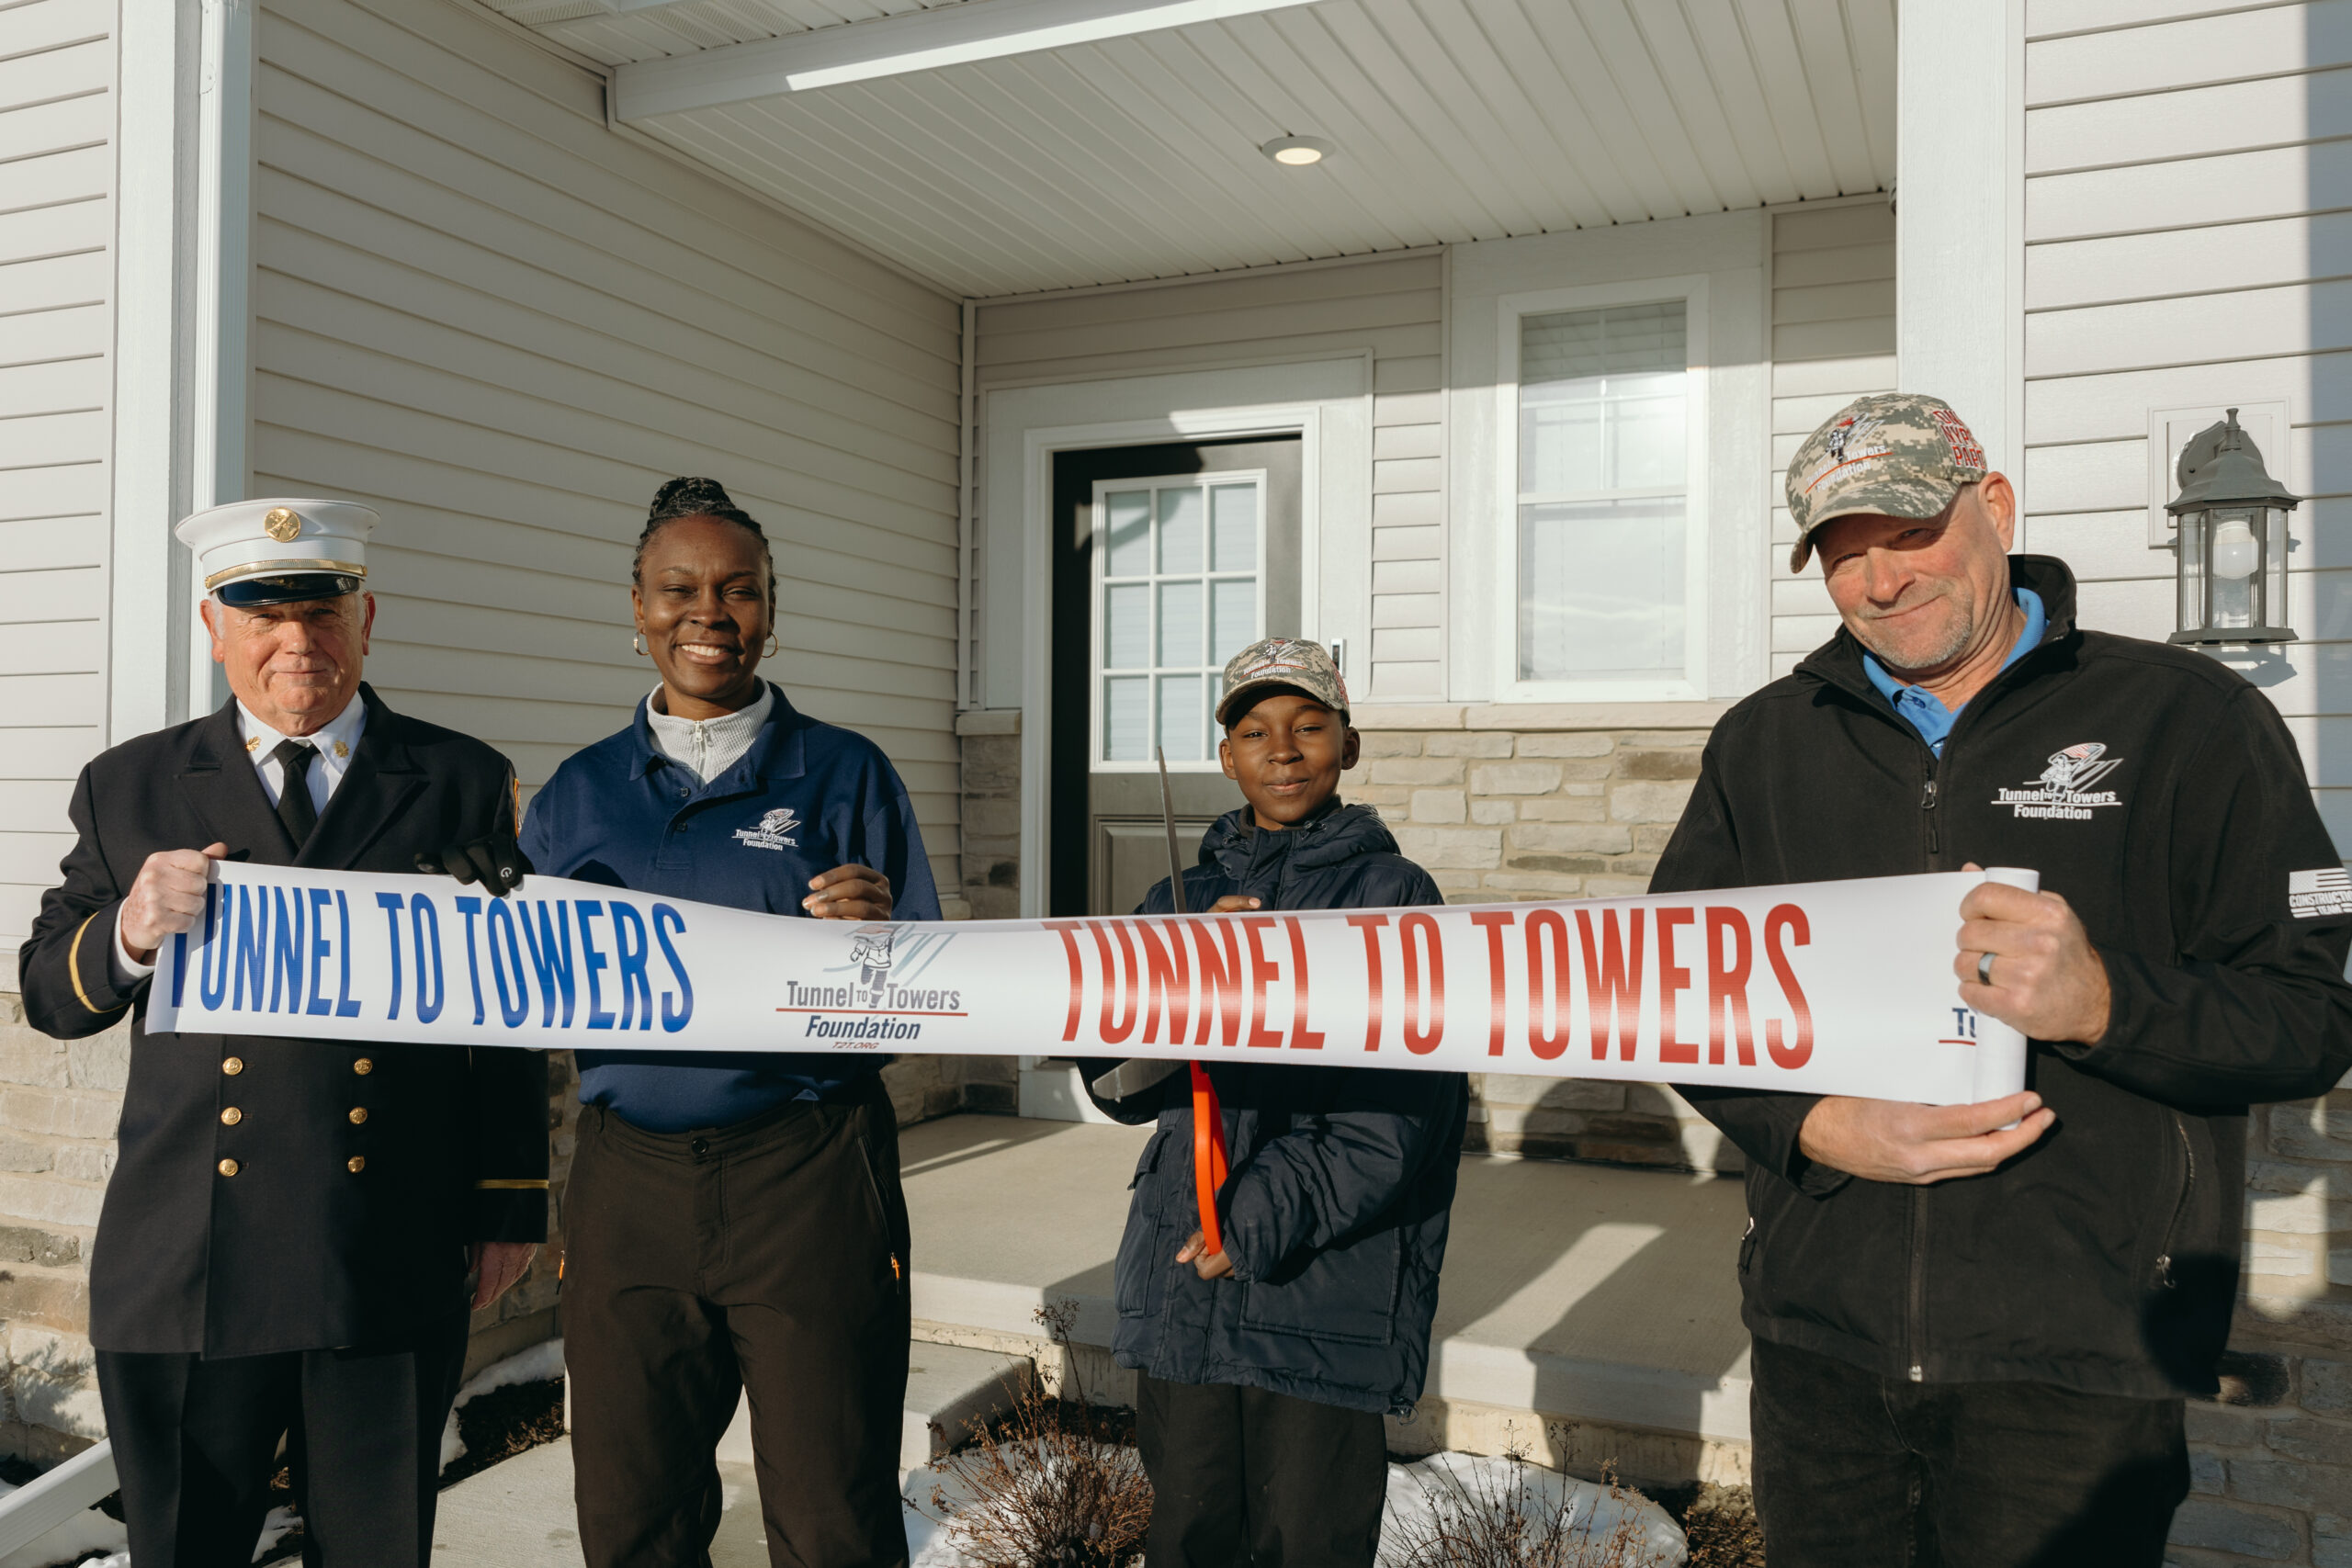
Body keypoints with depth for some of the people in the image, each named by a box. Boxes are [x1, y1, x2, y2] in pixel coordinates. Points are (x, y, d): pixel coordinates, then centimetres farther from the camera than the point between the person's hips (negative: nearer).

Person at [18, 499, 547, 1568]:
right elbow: (48, 996, 9)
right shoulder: (128, 788, 8)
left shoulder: (464, 784, 5)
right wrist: (130, 931, -14)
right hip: (184, 1268, 1)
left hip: (391, 1271, 0)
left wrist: (511, 1204, 3)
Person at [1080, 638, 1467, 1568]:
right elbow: (1117, 1086, 4)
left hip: (1326, 1292, -3)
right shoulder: (1183, 900, 10)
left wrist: (1264, 1214, -13)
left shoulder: (1392, 897, -2)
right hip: (1180, 1285, 4)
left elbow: (1397, 1117, -8)